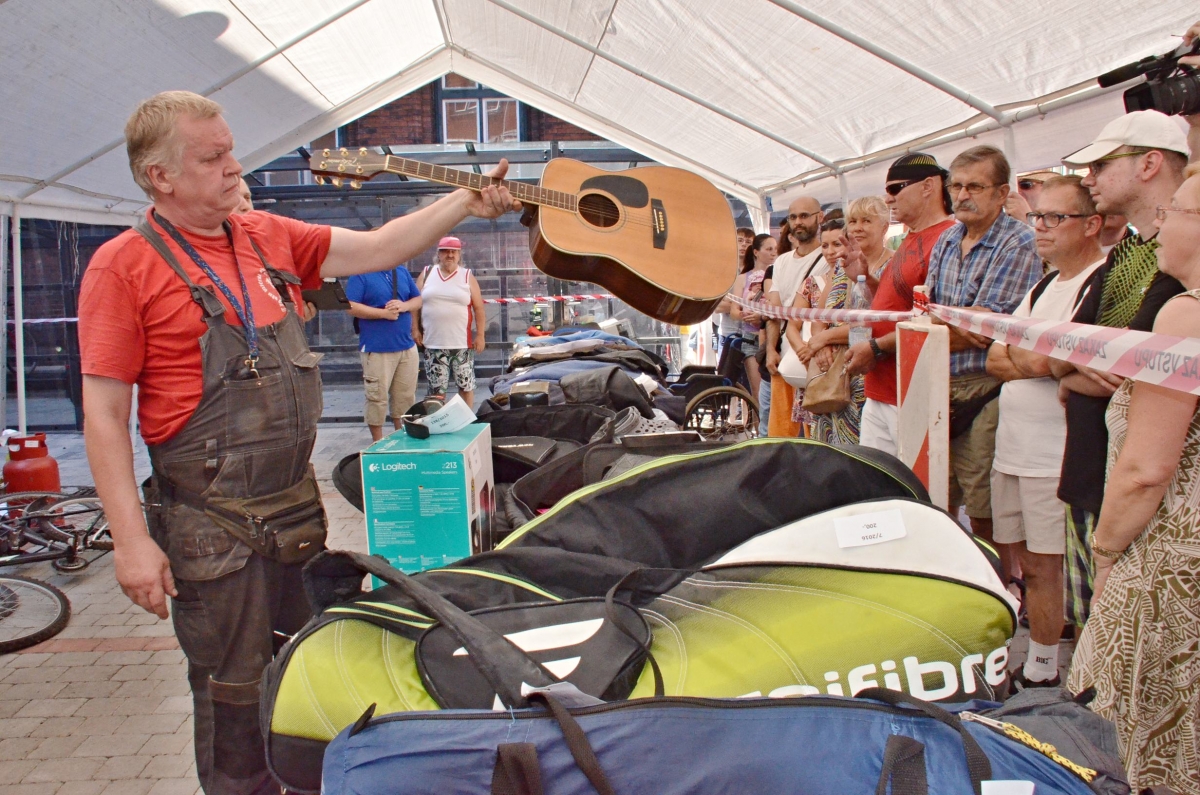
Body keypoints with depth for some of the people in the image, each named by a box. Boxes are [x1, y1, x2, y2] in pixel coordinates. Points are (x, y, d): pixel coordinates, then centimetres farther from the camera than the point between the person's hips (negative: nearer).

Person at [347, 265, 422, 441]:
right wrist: (383, 313, -17)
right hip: (377, 349, -5)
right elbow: (351, 307, -13)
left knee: (406, 397, 11)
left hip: (408, 347, 6)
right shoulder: (361, 274, -5)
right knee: (377, 397, -1)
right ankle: (378, 443, 10)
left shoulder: (403, 272, 13)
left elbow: (418, 299, 14)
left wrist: (404, 306, -8)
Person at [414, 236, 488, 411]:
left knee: (466, 385, 5)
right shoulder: (426, 274, 9)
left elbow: (479, 308, 2)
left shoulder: (467, 277, 4)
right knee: (436, 388, 4)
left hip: (462, 344, -1)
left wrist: (480, 335, -3)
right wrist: (415, 329, 4)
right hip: (433, 343, 1)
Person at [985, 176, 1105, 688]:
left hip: (1057, 454, -8)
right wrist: (1034, 357, -8)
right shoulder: (1043, 287, 17)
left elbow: (1042, 361, -21)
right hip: (1013, 448, 8)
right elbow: (995, 361, 10)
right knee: (1025, 561, 15)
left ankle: (1043, 671, 14)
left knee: (1046, 566, 0)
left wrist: (1014, 346, -1)